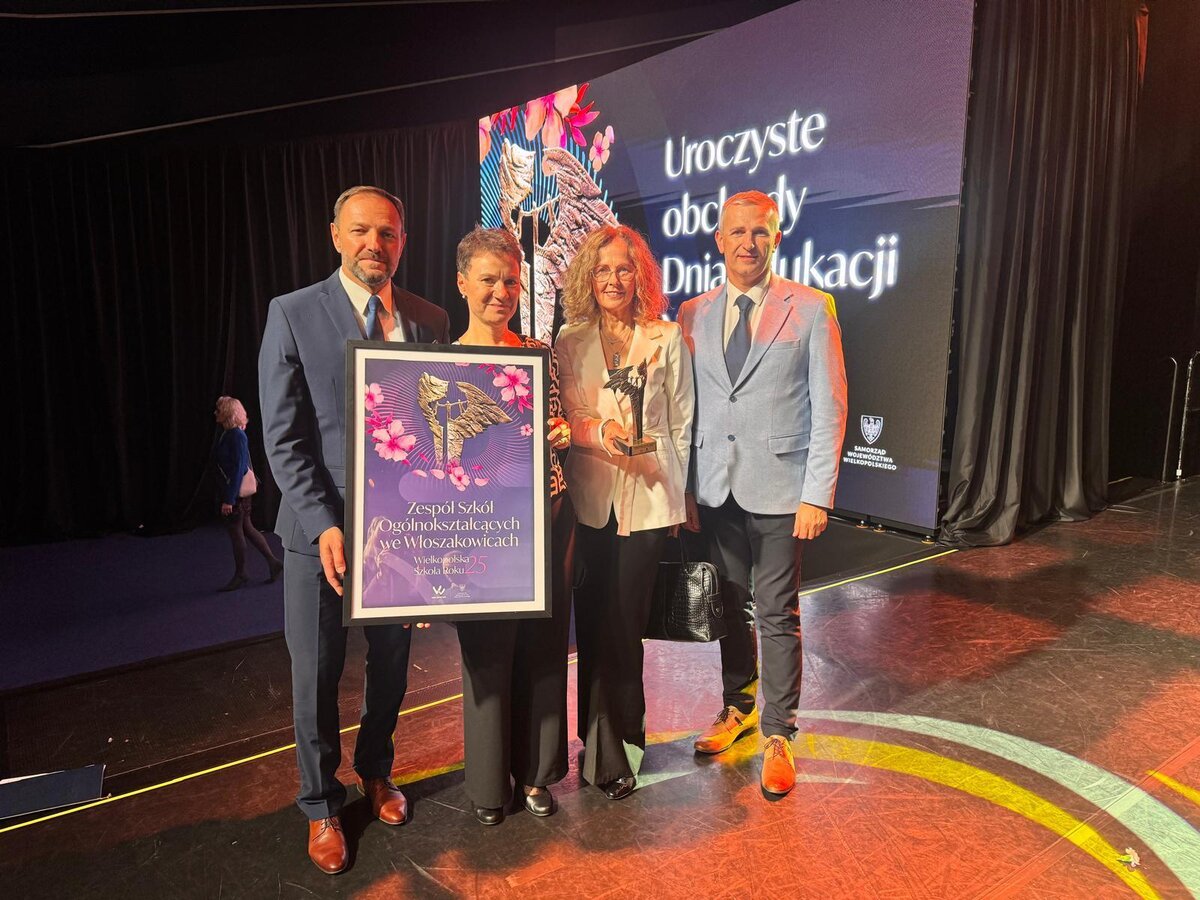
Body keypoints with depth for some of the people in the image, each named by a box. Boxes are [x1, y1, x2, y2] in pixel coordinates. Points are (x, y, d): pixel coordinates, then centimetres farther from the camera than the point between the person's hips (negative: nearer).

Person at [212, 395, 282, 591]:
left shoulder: (236, 436, -18)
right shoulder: (228, 434, 9)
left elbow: (238, 468, -21)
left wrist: (229, 499, -22)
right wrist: (226, 495, 20)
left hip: (237, 490, -9)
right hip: (232, 487, 9)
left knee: (236, 531, 2)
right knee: (246, 529, 15)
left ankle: (240, 575, 15)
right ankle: (273, 562, 23)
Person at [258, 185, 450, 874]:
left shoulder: (430, 321, 3)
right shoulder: (293, 315, -6)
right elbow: (284, 437, -9)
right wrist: (325, 525, -18)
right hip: (322, 525, -2)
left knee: (391, 662, 17)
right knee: (317, 673, 9)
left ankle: (376, 771, 44)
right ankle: (322, 805, 33)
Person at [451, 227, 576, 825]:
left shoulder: (540, 353, 6)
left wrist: (565, 434, -8)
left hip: (548, 516, 3)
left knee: (544, 648, 12)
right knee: (487, 652, 8)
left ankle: (536, 772, 33)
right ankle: (490, 781, 30)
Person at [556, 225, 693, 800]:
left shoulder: (667, 338, 3)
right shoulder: (570, 341, 7)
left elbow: (681, 424, 6)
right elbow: (562, 418, 4)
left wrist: (677, 494, 6)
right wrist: (599, 430, -16)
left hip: (647, 497, -1)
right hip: (590, 497, 2)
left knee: (622, 625, 4)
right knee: (594, 624, 6)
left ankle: (608, 749, 23)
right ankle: (611, 749, 23)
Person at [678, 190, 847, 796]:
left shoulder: (811, 309, -3)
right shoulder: (693, 314, 8)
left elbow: (829, 407, -5)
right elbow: (688, 408, 7)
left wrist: (818, 495, -11)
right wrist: (683, 488, 2)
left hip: (778, 488, -3)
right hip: (715, 489, 4)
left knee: (777, 615, 4)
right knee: (730, 606, 15)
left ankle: (777, 734, 21)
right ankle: (737, 706, 36)